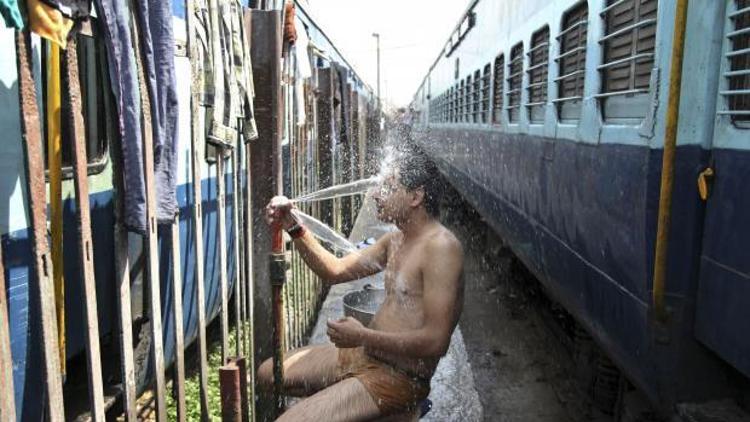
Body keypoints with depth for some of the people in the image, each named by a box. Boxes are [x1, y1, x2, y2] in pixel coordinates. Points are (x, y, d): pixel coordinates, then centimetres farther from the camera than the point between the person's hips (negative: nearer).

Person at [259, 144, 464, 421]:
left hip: (398, 377, -9)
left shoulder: (440, 246, -21)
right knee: (269, 373, 17)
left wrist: (362, 336, -19)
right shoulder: (396, 240, 8)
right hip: (364, 355, 9)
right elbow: (335, 271, 12)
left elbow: (435, 342, -25)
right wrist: (292, 227, 2)